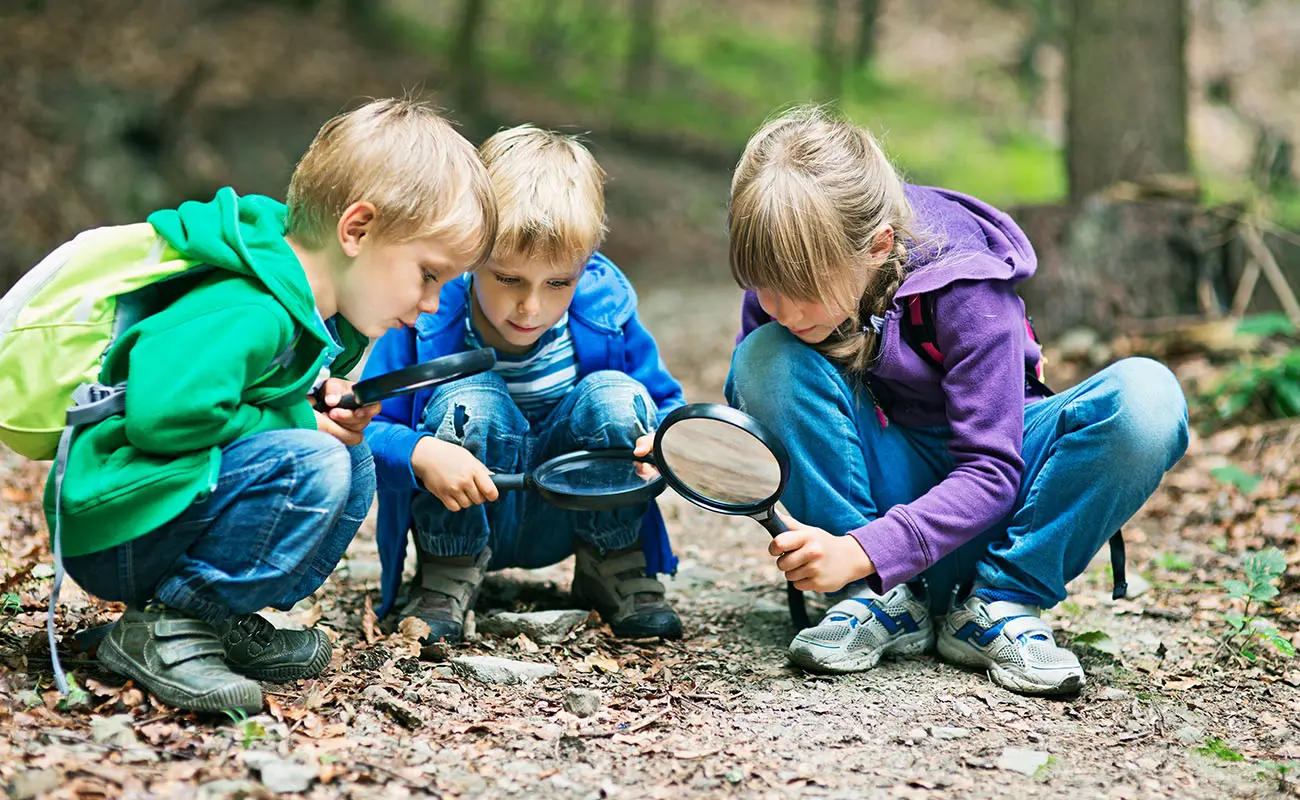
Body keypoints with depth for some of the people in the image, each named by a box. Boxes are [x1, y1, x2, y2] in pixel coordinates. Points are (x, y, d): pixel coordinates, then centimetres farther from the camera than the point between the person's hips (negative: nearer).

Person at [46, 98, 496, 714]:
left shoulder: (318, 313, 7)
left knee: (355, 463, 7)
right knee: (311, 466, -26)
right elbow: (163, 414, -36)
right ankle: (167, 628, -16)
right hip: (110, 534, -10)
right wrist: (299, 421, -20)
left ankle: (226, 622, 4)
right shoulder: (246, 316, -25)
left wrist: (320, 397, 0)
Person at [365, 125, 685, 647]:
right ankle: (446, 580, -11)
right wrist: (420, 454, -41)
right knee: (468, 401, -31)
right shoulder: (427, 318, -21)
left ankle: (615, 567, -1)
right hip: (463, 520, -2)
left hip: (563, 520, 2)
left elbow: (667, 404, -1)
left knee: (615, 396, -24)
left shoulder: (606, 309, -14)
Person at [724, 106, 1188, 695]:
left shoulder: (965, 287, -26)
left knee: (1146, 397, -32)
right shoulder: (784, 275, -15)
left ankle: (1000, 603, -18)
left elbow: (990, 473, -27)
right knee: (766, 359, -27)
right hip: (886, 481, 2)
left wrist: (860, 551, -38)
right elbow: (750, 409, 0)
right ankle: (882, 602, -19)